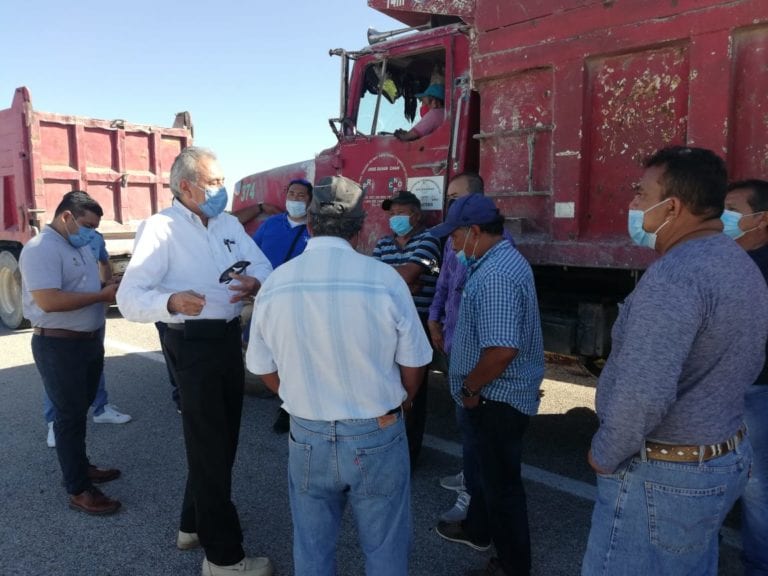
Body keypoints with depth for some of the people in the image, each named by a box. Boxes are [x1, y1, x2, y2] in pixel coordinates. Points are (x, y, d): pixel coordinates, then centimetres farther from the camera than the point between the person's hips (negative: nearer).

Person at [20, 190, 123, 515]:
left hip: (89, 340, 9)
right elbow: (49, 301, -29)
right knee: (70, 415, 1)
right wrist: (103, 296, -24)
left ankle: (80, 466, 38)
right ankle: (78, 490, 13)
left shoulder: (80, 246, 10)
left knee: (80, 410, 21)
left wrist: (111, 287, 1)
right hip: (58, 346, -9)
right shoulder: (41, 249, -19)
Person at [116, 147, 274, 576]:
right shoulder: (161, 228, -13)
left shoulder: (229, 223, 9)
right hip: (192, 343, -8)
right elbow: (129, 297, -19)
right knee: (210, 446, 3)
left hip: (229, 337, 8)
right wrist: (171, 302, -39)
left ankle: (195, 524, 43)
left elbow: (264, 266, 4)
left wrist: (256, 282, -19)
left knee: (222, 439, 20)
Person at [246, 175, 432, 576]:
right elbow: (413, 366, -5)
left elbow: (264, 369, 4)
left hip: (307, 437, 3)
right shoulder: (385, 279, -15)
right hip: (377, 436, -2)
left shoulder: (274, 284, -7)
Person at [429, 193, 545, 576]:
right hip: (499, 393, 10)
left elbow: (502, 350, -34)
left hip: (497, 397, -10)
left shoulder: (495, 276, -28)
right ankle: (477, 530, 48)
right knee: (489, 469, 27)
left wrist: (469, 389, -19)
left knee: (501, 481, 8)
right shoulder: (504, 260, 7)